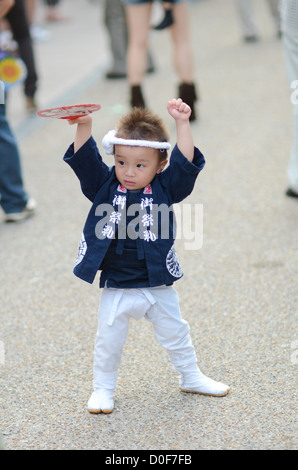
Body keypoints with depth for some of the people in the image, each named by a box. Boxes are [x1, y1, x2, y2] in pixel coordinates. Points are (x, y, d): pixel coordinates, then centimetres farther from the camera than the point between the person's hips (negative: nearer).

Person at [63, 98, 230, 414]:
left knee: (175, 334, 18)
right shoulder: (104, 186, -5)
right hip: (116, 287, 0)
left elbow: (185, 162, -16)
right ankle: (103, 388, 26)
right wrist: (84, 126, -32)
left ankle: (191, 377, 38)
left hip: (157, 284, 1)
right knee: (108, 341, 7)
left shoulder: (165, 188, -6)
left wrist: (182, 124, -27)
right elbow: (84, 158, -16)